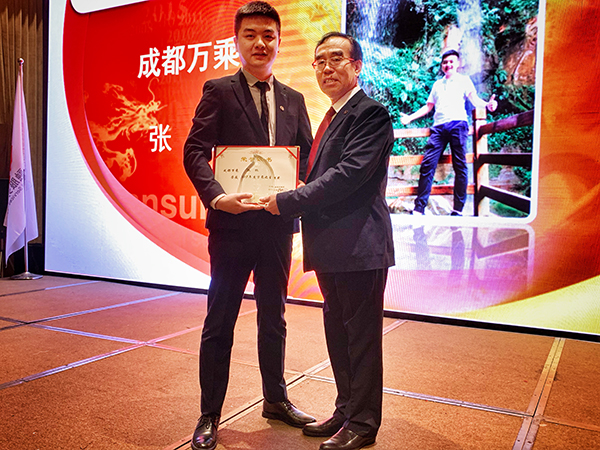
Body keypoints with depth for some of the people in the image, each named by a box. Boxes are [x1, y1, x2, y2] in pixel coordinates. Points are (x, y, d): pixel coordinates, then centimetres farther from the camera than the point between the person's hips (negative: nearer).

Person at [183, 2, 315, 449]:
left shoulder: (293, 100, 12)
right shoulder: (218, 91, 0)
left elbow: (308, 155, 13)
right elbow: (195, 151, -9)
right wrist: (217, 196, -26)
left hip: (278, 223, 5)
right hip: (233, 223, -4)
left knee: (273, 316, 17)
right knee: (220, 321, 4)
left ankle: (276, 399, 35)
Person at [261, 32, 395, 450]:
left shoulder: (371, 113, -11)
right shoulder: (333, 117, 19)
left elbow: (349, 174, -22)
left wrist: (287, 201, -19)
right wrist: (294, 202, 3)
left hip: (360, 245, -9)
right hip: (330, 246, 10)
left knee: (361, 336, 2)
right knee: (338, 333, 18)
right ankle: (346, 411, 33)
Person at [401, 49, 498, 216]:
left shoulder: (464, 80, 18)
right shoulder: (437, 84, 29)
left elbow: (474, 99, 6)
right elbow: (428, 107, 32)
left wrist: (487, 104, -15)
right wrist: (410, 117, 22)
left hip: (457, 123, -3)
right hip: (439, 126, 3)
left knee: (460, 165, -8)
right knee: (427, 164, -10)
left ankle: (458, 209, -7)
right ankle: (419, 208, -11)